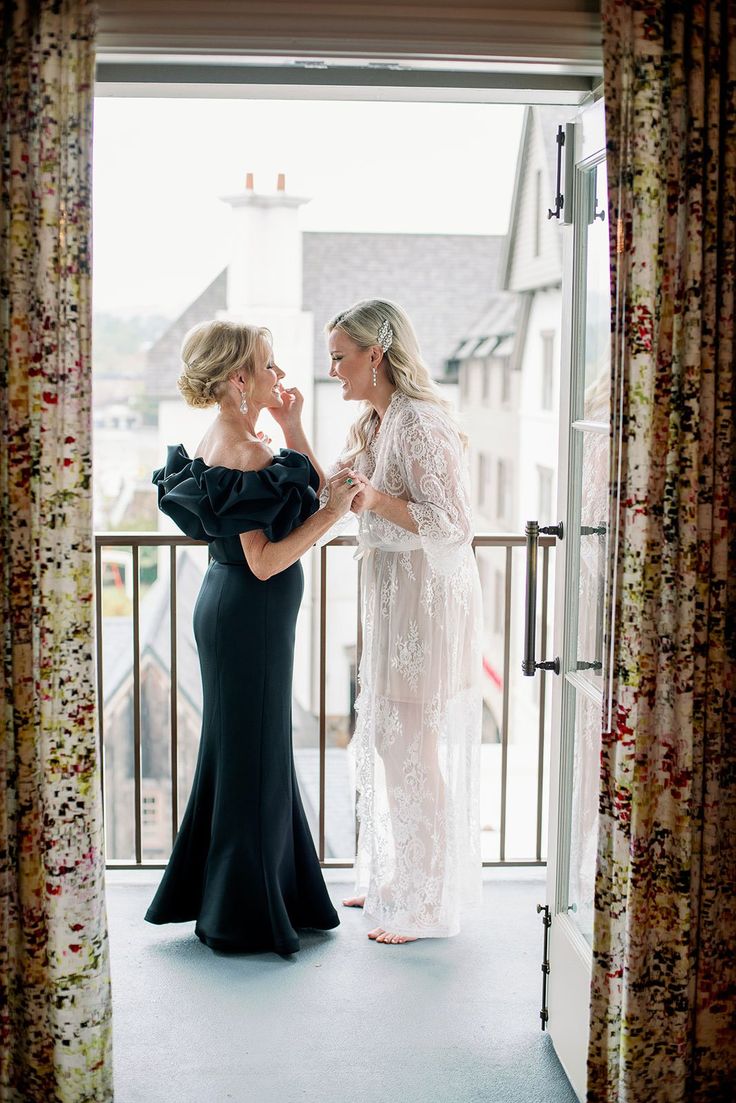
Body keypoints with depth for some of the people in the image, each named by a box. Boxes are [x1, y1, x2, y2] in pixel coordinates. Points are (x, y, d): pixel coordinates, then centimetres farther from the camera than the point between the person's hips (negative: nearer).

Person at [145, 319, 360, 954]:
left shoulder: (223, 441, 8)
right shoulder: (247, 453, -21)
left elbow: (314, 490, 14)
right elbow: (263, 562, -23)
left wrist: (293, 427, 9)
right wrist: (330, 514, -23)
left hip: (231, 610, 10)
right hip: (250, 618, -10)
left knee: (245, 754, 20)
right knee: (254, 759, 2)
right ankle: (245, 917, 17)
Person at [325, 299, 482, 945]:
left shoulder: (420, 425, -19)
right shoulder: (372, 424, 11)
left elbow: (451, 525, -22)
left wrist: (376, 499, -29)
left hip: (429, 600, -10)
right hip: (391, 598, 10)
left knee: (413, 748, -1)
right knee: (385, 740, 17)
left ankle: (427, 905, 13)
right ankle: (394, 879, 33)